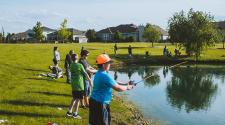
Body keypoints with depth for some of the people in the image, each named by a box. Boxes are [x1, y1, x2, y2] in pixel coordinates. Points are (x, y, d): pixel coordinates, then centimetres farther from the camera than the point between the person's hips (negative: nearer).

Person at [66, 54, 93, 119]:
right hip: (79, 85, -7)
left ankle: (69, 111, 20)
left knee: (74, 98, 18)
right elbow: (85, 74, -11)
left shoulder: (71, 65, 5)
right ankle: (75, 114, 7)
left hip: (73, 84, 7)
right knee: (78, 99, 3)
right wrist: (90, 80, 1)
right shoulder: (80, 65, -15)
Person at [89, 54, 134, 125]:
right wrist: (127, 87, 0)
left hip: (94, 101, 10)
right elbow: (117, 88, -18)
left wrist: (125, 84, 10)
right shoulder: (105, 76, -22)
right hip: (100, 103, -10)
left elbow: (113, 83, 16)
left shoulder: (98, 74, 9)